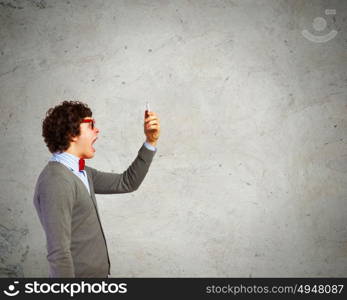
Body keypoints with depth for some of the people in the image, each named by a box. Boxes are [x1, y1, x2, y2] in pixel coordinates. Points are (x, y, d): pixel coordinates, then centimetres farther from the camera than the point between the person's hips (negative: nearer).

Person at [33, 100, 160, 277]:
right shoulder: (56, 182, -22)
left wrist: (151, 142, 5)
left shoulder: (81, 172, 7)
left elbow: (126, 183, 14)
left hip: (97, 273, 9)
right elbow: (58, 253, -24)